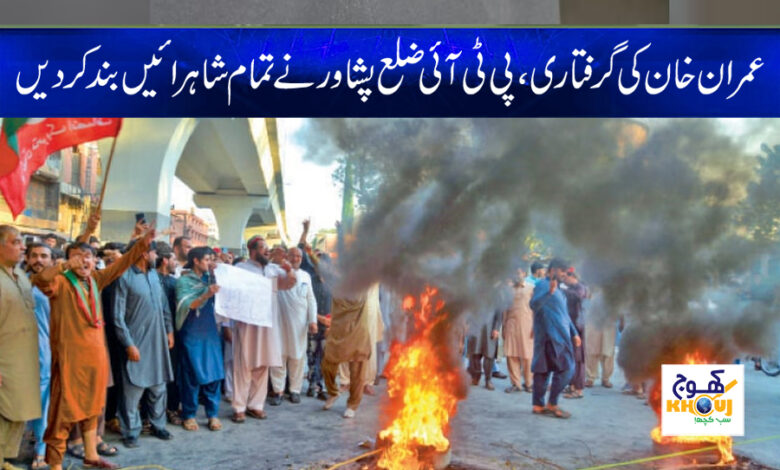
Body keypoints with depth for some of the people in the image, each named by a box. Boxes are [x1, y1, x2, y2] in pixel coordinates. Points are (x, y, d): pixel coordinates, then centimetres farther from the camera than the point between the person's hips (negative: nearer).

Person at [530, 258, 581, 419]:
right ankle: (552, 404, -4)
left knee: (543, 369, 8)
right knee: (565, 369, -10)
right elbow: (534, 304, -23)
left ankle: (538, 405, 10)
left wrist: (574, 333, 25)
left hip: (559, 335, 9)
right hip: (551, 335, -9)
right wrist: (549, 292, -36)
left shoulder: (557, 289, 22)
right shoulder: (542, 285, -7)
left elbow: (564, 314, 26)